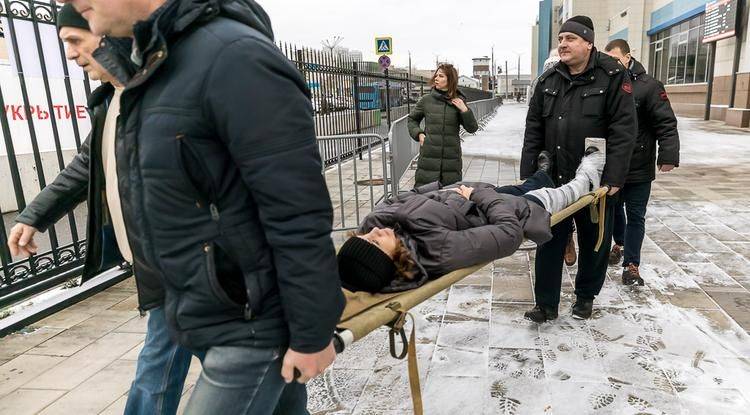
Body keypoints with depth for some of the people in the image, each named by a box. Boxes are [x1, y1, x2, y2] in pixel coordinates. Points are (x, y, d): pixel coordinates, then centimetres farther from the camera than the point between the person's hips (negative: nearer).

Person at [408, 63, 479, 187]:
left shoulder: (459, 101, 4)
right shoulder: (426, 100, 3)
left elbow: (472, 128, 4)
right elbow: (412, 119, 19)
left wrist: (465, 110, -10)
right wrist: (418, 133, 2)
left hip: (451, 157, 1)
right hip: (429, 156, 0)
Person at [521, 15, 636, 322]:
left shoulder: (612, 77, -6)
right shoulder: (548, 80, 6)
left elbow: (623, 130, -12)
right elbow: (533, 130, 6)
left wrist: (614, 178, -18)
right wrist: (528, 174, 1)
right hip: (553, 180, 3)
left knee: (594, 242, 13)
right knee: (549, 243, 5)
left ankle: (585, 296, 33)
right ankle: (546, 303, 16)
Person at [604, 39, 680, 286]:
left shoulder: (648, 86, -9)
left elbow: (666, 125, -12)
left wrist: (668, 156, -22)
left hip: (639, 168, -4)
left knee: (635, 216, 3)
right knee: (614, 209, 19)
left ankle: (631, 265, 10)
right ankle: (620, 244, 42)